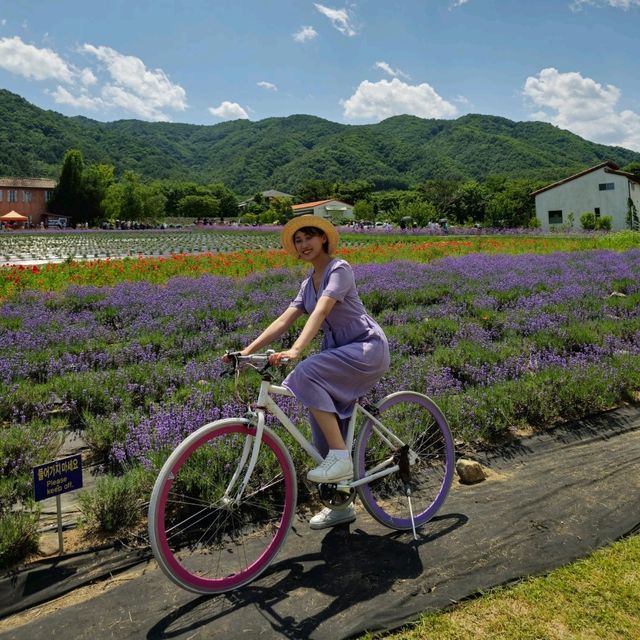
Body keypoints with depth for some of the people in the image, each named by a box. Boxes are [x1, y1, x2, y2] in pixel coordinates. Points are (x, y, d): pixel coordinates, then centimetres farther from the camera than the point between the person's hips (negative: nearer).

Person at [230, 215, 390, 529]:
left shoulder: (340, 269, -11)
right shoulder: (308, 283, 14)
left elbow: (321, 312, -26)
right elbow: (284, 320, 6)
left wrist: (295, 350, -39)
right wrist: (248, 349, -6)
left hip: (367, 348, -8)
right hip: (339, 353, 8)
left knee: (307, 373, -31)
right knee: (324, 434, 6)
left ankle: (341, 458, -21)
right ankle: (341, 505, 24)